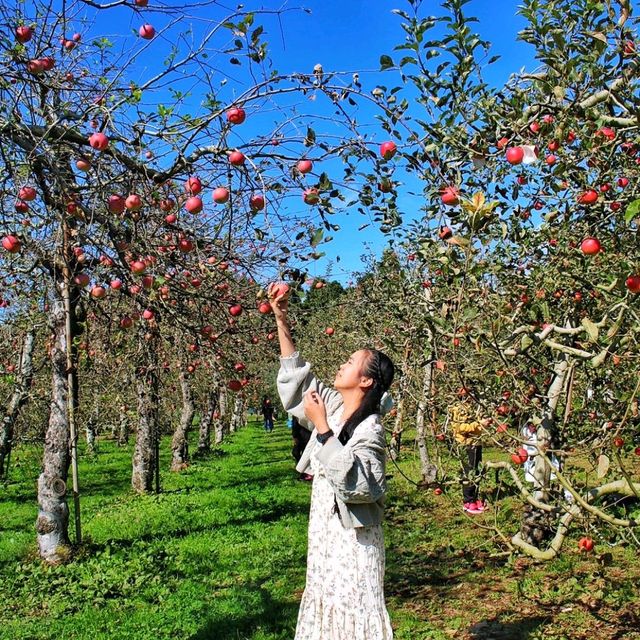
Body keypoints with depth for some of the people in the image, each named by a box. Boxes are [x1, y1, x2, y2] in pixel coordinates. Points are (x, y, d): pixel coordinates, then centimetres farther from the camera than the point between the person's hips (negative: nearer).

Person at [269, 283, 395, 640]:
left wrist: (321, 428, -30)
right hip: (325, 533, 8)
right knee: (326, 610, 17)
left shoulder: (370, 429, -19)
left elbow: (352, 479, -31)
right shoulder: (333, 405, 3)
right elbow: (298, 375, 11)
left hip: (352, 541, -8)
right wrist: (281, 319, 5)